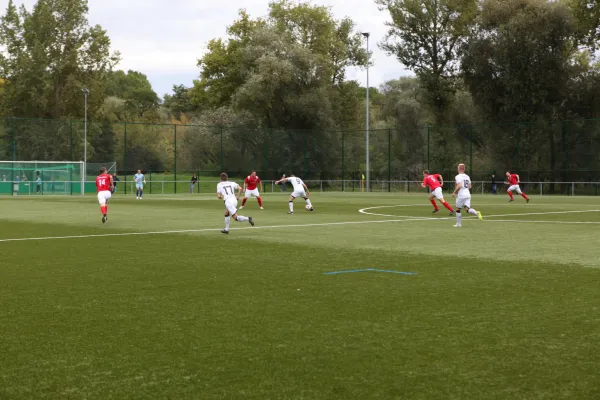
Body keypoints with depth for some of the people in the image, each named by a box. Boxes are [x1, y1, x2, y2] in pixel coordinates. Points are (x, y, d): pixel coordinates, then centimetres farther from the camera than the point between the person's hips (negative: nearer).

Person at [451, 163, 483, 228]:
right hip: (468, 194, 6)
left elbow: (459, 186, -22)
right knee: (467, 209, 0)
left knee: (458, 210, 11)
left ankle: (458, 223, 17)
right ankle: (477, 213, -27)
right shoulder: (467, 176, 13)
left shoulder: (458, 177, -10)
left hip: (461, 195, -6)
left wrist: (454, 192, -11)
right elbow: (470, 186, 18)